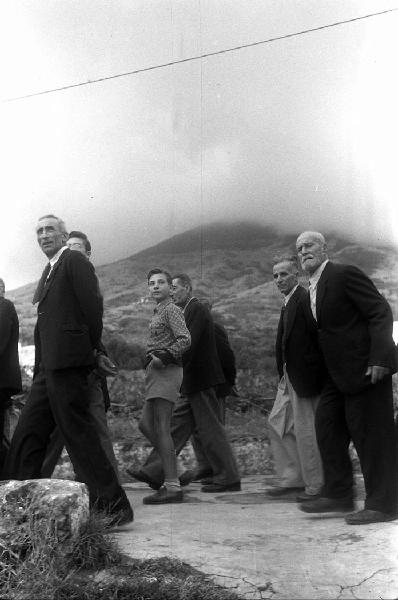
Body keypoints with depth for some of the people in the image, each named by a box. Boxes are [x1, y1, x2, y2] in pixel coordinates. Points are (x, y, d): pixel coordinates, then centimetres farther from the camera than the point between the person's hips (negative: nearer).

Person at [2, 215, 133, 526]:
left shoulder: (74, 261, -5)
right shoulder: (51, 270, 23)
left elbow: (92, 305, -13)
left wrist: (91, 348, -7)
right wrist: (41, 366, 14)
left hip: (68, 364, -9)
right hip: (48, 367, 10)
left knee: (79, 434, -7)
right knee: (28, 434, 11)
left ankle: (115, 507, 0)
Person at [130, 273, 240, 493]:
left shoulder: (197, 310, -13)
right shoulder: (188, 311, 17)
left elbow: (189, 346, -21)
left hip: (200, 380, -10)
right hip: (190, 384, 10)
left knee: (210, 429, -3)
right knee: (176, 426, 10)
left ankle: (228, 478, 6)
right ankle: (154, 473, 14)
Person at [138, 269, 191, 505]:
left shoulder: (171, 309, -5)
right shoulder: (159, 311, 22)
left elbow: (185, 339, -17)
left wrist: (165, 357, -22)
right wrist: (153, 356, 11)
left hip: (167, 371, -10)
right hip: (157, 372, 10)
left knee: (162, 428, -12)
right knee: (146, 425, 11)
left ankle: (173, 487, -12)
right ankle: (172, 467, 18)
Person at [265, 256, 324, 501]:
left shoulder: (305, 299, -15)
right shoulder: (288, 304, 16)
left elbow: (317, 335, -21)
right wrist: (283, 373, 11)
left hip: (305, 377, -10)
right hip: (289, 378, 10)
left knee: (306, 429, -2)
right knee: (277, 423, 13)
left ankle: (316, 485, 12)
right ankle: (292, 478, 22)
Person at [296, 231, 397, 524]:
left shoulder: (345, 274, -11)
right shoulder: (314, 288, 15)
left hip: (366, 367, -9)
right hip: (340, 374, 9)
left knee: (369, 434, -4)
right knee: (327, 425, 9)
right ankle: (338, 494, 19)